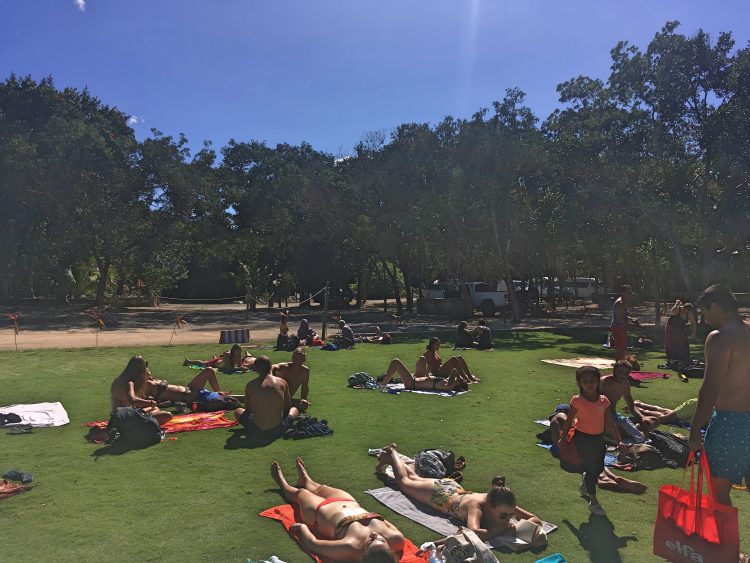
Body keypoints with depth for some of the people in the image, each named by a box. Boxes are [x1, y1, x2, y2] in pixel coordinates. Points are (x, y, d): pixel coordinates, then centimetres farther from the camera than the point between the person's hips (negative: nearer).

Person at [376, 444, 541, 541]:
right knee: (404, 482, 27)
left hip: (454, 488, 5)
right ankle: (390, 454, 51)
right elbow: (474, 533, -65)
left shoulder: (505, 504, -33)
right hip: (439, 494, -5)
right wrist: (500, 529, -56)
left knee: (415, 478, 34)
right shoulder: (477, 506, -48)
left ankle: (393, 454, 57)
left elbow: (537, 520, -27)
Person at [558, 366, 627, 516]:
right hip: (583, 438, -5)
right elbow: (569, 421, -4)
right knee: (592, 468, -2)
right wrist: (562, 438, 2)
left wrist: (619, 441, 0)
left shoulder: (603, 400, -2)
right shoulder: (577, 400, -13)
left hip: (598, 438, 5)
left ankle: (584, 485, 45)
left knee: (599, 468, 14)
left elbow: (610, 423, 3)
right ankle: (593, 501, 13)